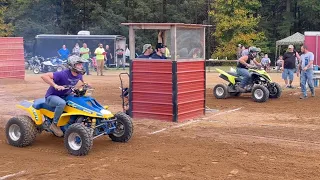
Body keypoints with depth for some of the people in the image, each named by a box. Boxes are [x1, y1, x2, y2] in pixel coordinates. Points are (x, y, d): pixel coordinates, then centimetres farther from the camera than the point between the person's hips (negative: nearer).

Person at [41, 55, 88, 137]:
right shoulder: (63, 74, -28)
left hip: (65, 96, 7)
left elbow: (82, 81, 22)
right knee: (62, 103, -39)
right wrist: (55, 85, -41)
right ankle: (54, 124, -19)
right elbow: (44, 76, -33)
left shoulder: (78, 75, -5)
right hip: (52, 96, -7)